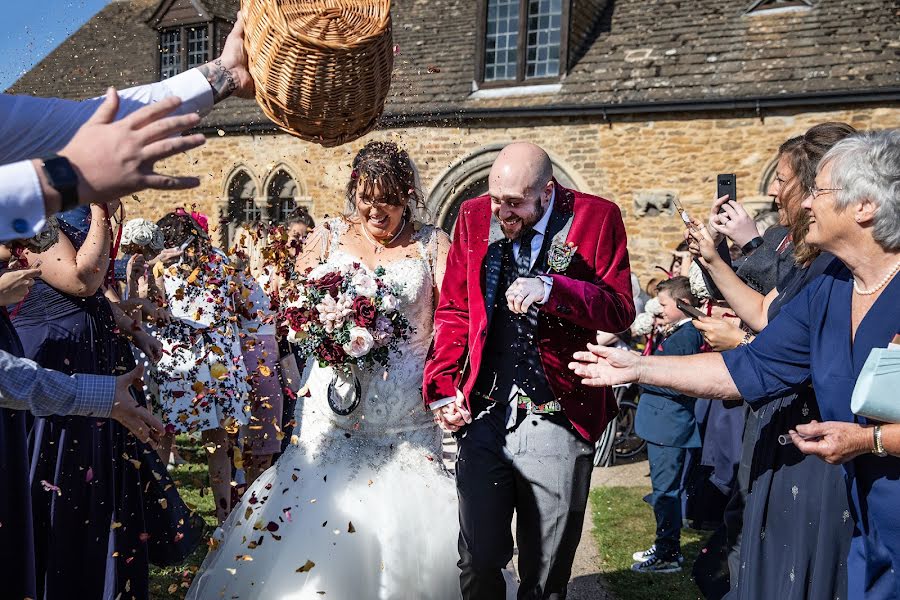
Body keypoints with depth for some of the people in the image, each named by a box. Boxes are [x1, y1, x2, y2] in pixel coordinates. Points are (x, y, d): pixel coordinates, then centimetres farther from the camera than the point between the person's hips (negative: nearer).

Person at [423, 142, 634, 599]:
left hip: (557, 422, -2)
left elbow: (621, 310, -7)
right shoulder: (474, 216, 3)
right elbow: (453, 311, 8)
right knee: (478, 563, 11)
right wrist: (443, 388, -2)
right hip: (483, 419, 2)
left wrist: (554, 289, -23)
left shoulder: (596, 218, -4)